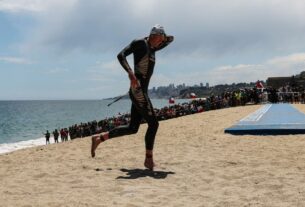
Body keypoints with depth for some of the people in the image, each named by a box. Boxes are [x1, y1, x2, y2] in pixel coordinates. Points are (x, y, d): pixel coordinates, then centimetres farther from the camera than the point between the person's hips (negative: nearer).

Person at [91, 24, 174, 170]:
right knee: (153, 123, -7)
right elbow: (121, 55, -17)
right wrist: (130, 73, -30)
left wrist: (165, 37, 13)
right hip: (137, 90, -10)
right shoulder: (139, 43, -4)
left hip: (141, 92, 10)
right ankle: (149, 159, 0)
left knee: (132, 128, 11)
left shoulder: (152, 48, 21)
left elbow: (169, 40, 35)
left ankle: (99, 138, 16)